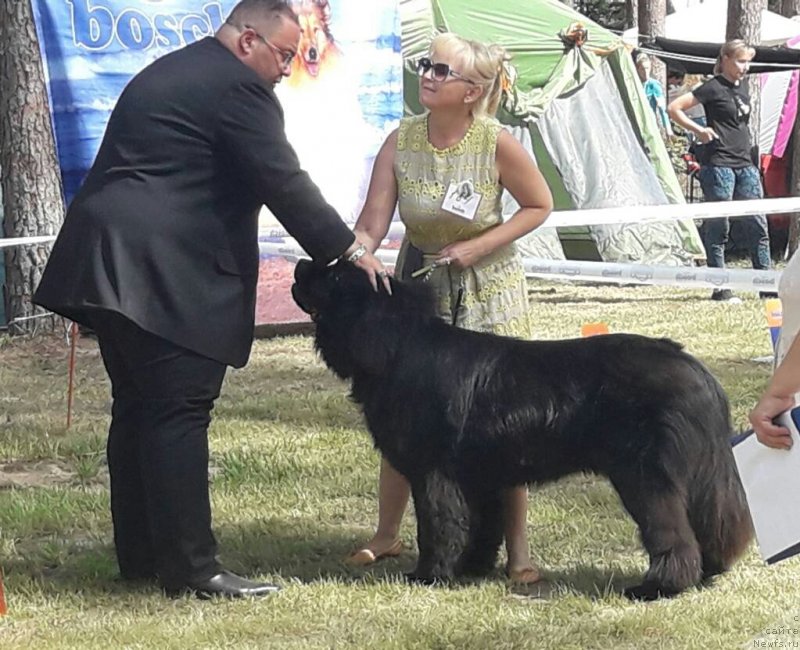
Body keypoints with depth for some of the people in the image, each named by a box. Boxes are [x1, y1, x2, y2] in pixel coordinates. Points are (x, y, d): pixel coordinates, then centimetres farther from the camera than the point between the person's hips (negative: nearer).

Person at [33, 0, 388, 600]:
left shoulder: (165, 75, 22)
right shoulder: (238, 88, -8)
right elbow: (285, 185, -11)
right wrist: (350, 250, -2)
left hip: (109, 265, 10)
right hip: (168, 275, -10)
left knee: (139, 410, 14)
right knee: (180, 415, -9)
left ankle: (139, 556, 19)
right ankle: (191, 568, -8)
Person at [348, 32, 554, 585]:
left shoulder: (497, 144, -18)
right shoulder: (402, 140, -12)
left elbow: (540, 206, -6)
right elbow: (372, 225, -14)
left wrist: (476, 247, -16)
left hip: (488, 290, -3)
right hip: (419, 284, 3)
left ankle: (518, 548, 7)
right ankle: (387, 534, 20)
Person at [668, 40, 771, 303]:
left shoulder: (742, 89, 15)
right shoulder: (713, 87, -7)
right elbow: (674, 108, -10)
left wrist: (749, 152, 17)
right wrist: (699, 130, -12)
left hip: (745, 165, 7)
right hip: (718, 165, -7)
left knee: (757, 224, 4)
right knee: (718, 227, -1)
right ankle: (720, 288, 3)